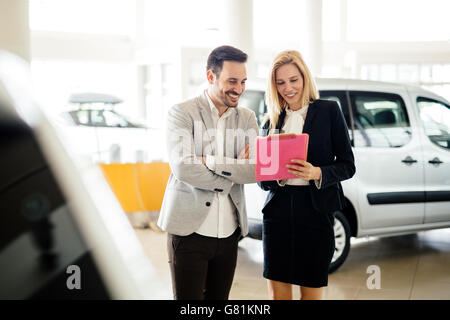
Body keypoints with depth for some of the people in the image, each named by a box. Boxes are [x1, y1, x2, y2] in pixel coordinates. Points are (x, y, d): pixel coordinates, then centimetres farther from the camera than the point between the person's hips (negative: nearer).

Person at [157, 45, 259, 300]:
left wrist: (212, 162, -15)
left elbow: (257, 170, -4)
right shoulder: (182, 113, -4)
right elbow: (183, 166, -18)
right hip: (190, 229, -4)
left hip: (229, 232, 5)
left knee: (219, 298, 14)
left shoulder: (247, 118, 9)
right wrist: (233, 173, -9)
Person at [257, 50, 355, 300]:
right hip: (278, 211, 3)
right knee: (277, 291, 6)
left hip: (316, 211, -3)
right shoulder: (272, 121, 11)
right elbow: (262, 180, 10)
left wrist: (316, 173, -19)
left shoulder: (329, 111, 2)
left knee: (312, 291, 5)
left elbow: (347, 165, -1)